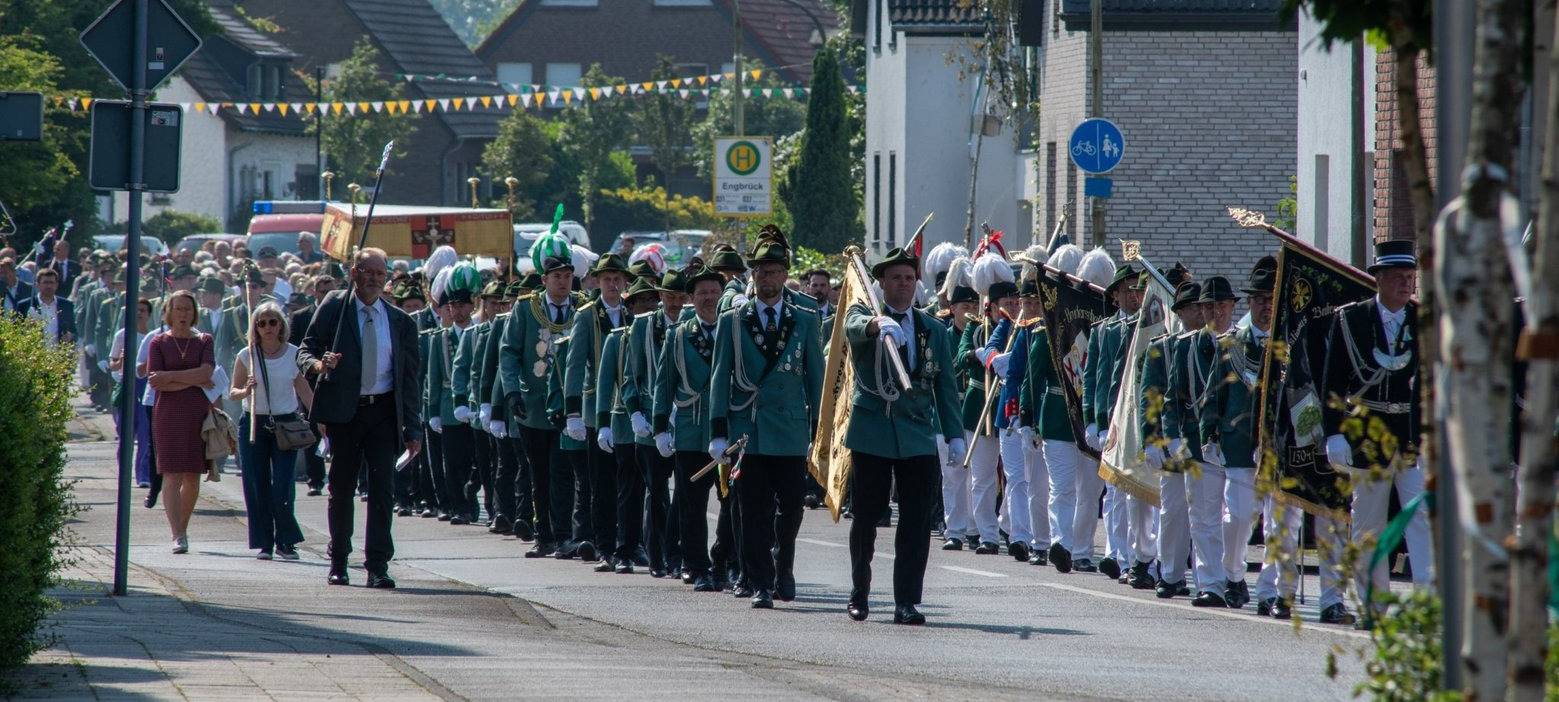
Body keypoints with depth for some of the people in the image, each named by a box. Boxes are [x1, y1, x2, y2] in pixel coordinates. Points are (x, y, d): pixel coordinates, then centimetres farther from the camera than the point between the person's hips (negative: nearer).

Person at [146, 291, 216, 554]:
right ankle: (177, 535, -18)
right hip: (168, 414, -2)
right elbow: (155, 382, -5)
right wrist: (193, 381, -8)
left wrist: (170, 377, -13)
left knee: (193, 477, 4)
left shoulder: (204, 341, 10)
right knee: (172, 475, -11)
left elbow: (206, 372, -7)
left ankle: (183, 529, 17)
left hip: (198, 414, 2)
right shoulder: (159, 343, 6)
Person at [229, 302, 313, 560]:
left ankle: (286, 542, 4)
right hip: (253, 423, 1)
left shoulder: (294, 355, 2)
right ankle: (265, 543, 9)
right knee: (258, 487, 0)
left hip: (285, 423, -1)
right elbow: (234, 392, 6)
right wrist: (246, 391, -16)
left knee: (282, 488, -8)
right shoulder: (247, 356, 1)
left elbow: (304, 391, 8)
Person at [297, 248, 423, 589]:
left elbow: (410, 378, 9)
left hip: (383, 411, 1)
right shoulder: (334, 307, 2)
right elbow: (305, 350, 1)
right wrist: (317, 364, -24)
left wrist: (413, 429, 4)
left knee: (382, 489, -7)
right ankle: (338, 563, 18)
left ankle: (378, 566, -7)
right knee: (341, 488, 7)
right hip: (344, 411, -1)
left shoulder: (400, 321, 7)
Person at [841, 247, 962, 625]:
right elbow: (855, 327, -23)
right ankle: (859, 594, 23)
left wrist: (954, 435, 4)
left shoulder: (934, 331, 14)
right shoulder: (862, 316, 3)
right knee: (866, 518, 7)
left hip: (919, 436, 2)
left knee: (916, 522, -5)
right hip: (871, 434, -2)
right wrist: (879, 323, -46)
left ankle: (907, 603, -3)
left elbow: (946, 387, 13)